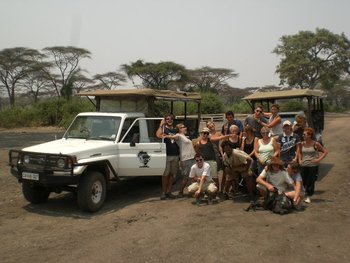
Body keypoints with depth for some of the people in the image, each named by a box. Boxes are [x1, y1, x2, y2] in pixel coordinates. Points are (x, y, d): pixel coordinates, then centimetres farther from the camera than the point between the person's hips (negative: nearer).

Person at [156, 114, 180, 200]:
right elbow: (158, 135, -24)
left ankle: (168, 192, 15)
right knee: (165, 174, -3)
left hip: (175, 155, 5)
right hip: (166, 155, -5)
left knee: (171, 174, 8)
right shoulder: (163, 128, -1)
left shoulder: (175, 130, 17)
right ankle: (163, 192, 2)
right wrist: (161, 125, -22)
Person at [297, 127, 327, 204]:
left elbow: (325, 152, 1)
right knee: (304, 181, 8)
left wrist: (319, 159, -8)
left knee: (311, 181, -1)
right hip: (304, 165, 4)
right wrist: (300, 160, 9)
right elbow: (299, 152, 21)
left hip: (313, 165, -4)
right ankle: (307, 194, 28)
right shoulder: (302, 144, 2)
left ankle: (309, 197, 11)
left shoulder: (316, 144, -8)